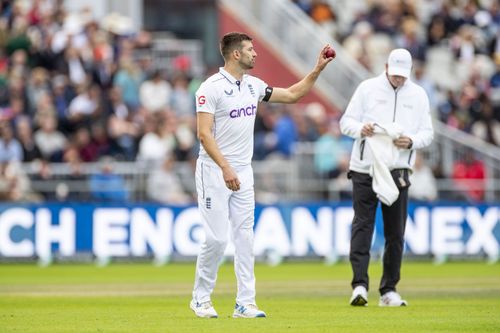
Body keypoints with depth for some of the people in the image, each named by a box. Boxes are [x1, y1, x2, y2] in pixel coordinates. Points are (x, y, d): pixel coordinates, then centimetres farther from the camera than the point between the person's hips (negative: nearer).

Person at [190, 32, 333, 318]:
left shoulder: (253, 85, 9)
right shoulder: (211, 88, -13)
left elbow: (292, 95, 19)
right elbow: (204, 134, -19)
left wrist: (318, 69, 11)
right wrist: (226, 169, -27)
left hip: (243, 172, 7)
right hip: (214, 171, -7)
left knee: (245, 237, 3)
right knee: (217, 238, -9)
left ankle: (246, 303, 5)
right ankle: (201, 299, 7)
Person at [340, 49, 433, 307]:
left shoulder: (418, 95, 11)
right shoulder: (368, 88, 5)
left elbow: (427, 133, 11)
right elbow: (346, 121, 4)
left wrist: (411, 142, -10)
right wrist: (361, 129, -18)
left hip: (398, 170, 2)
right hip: (364, 169, -2)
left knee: (395, 232, 4)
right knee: (362, 225, -9)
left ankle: (388, 290, 11)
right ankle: (359, 285, -15)